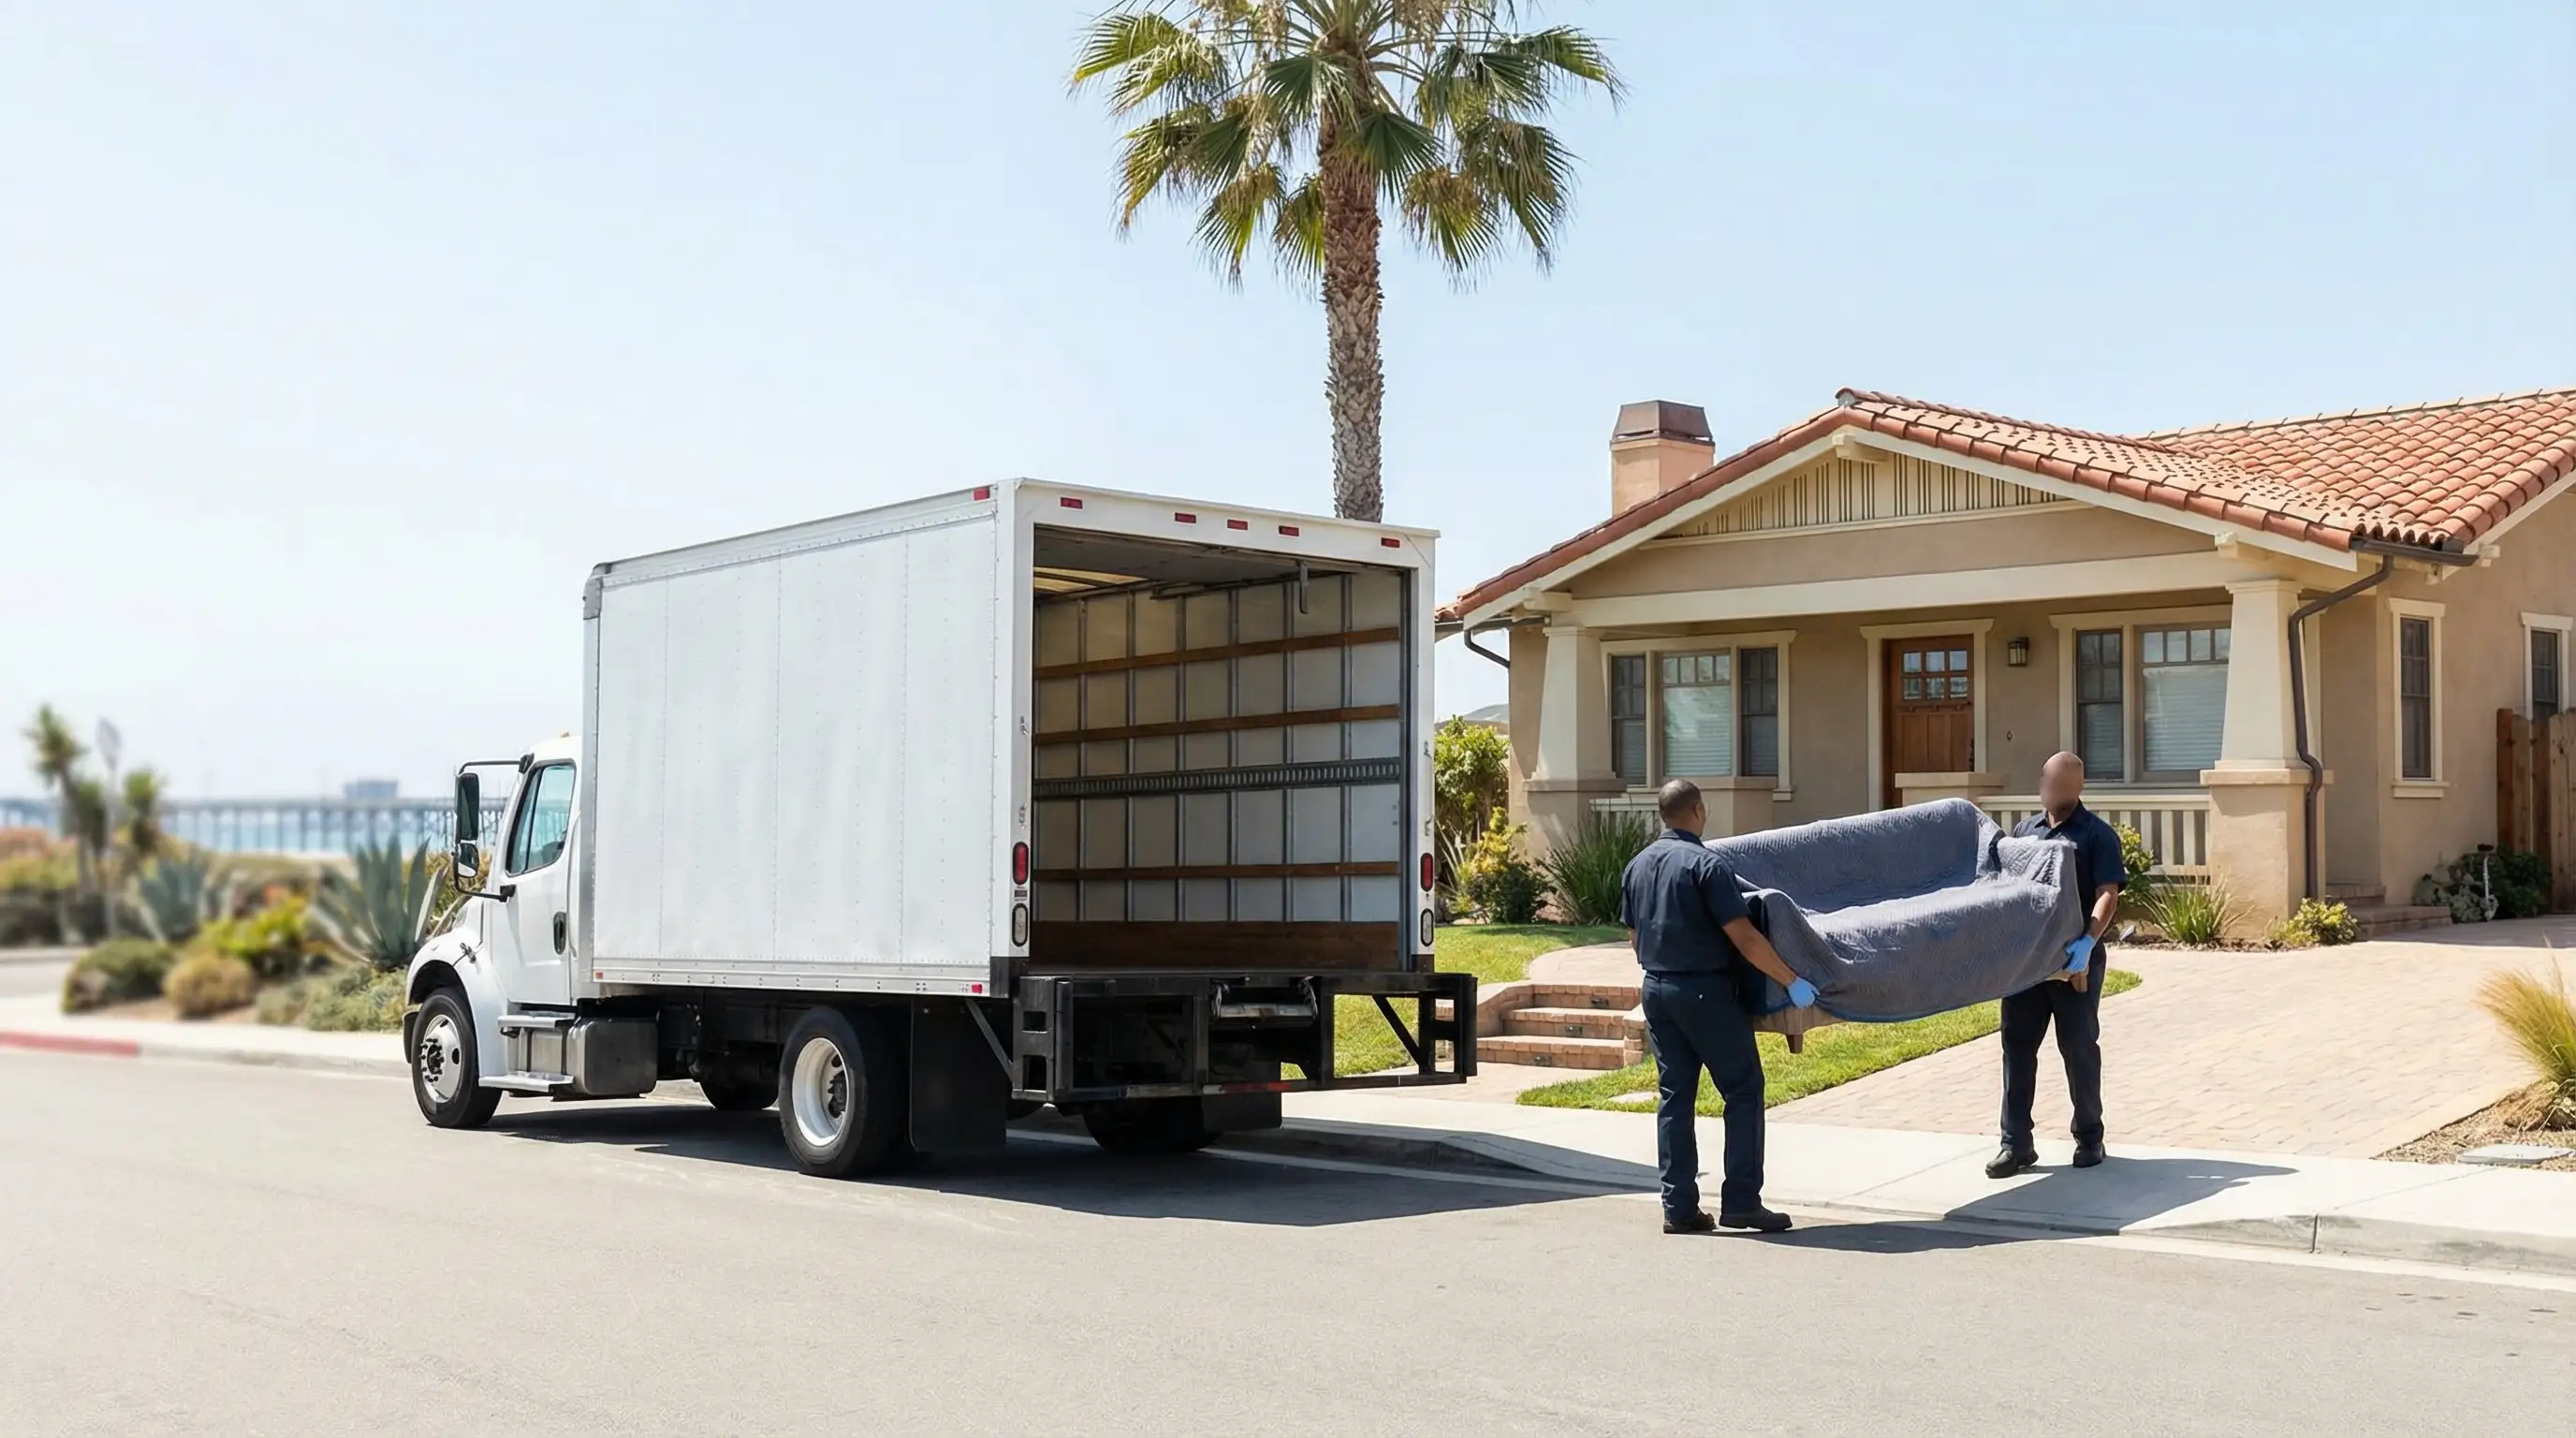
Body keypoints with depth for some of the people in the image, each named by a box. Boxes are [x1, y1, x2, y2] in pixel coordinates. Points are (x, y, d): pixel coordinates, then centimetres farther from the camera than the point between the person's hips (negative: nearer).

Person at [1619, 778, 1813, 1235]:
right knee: (1743, 1091, 2)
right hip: (1705, 991, -7)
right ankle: (1740, 1202, -1)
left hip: (1656, 990, 7)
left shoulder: (1637, 867, 9)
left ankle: (1679, 1207, 8)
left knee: (1674, 1097, 9)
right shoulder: (1706, 864, -14)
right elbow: (1743, 937, -18)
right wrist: (1792, 980, -12)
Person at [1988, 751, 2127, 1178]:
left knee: (2079, 1047, 5)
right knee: (2017, 1045, 3)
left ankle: (2089, 1137, 19)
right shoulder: (2024, 831, 14)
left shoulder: (2096, 835, -4)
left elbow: (2108, 895, -13)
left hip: (2075, 960, -5)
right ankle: (2016, 1143, 7)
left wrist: (2088, 942, -28)